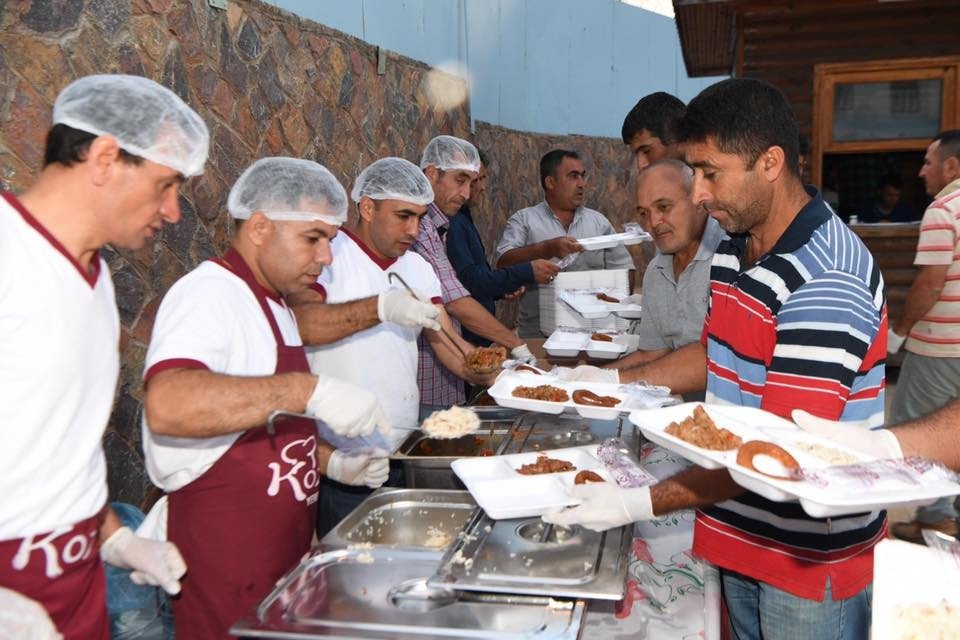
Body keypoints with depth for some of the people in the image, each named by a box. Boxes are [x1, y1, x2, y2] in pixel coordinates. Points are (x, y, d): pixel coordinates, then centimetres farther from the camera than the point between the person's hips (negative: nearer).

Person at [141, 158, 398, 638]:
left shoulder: (274, 306, 15)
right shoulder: (208, 294, -17)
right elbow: (168, 406, -37)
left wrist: (330, 461, 9)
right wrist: (308, 390, -37)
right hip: (224, 558, -9)